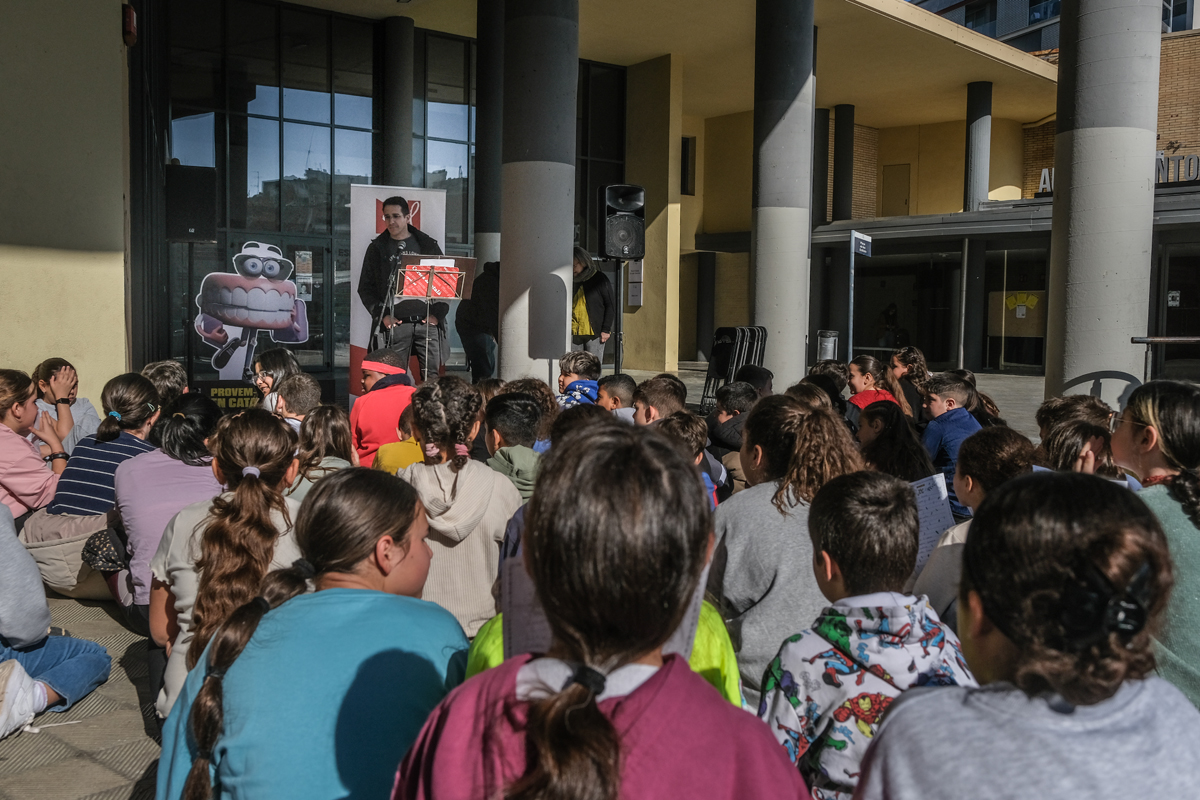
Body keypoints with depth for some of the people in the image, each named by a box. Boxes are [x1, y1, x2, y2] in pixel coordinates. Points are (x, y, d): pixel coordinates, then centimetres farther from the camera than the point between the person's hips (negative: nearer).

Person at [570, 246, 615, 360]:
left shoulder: (600, 279, -3)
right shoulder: (575, 281, 14)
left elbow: (610, 305, -3)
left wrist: (606, 329, -9)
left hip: (594, 333, -5)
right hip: (575, 333, 5)